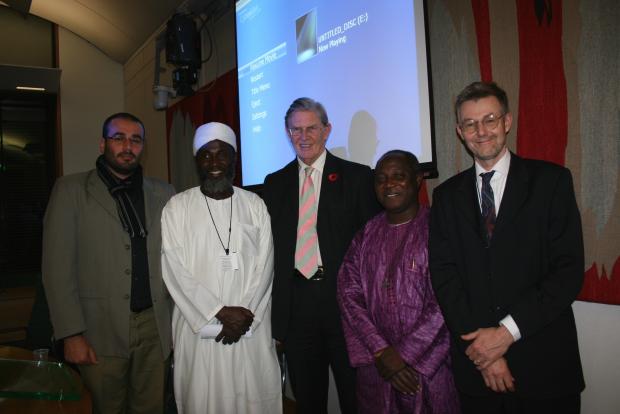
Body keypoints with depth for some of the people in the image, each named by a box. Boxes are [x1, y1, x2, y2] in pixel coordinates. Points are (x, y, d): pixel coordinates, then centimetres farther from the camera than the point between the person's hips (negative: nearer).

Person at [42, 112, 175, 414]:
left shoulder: (163, 194, 8)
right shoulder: (71, 190, 0)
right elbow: (57, 266, -4)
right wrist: (71, 334, -8)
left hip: (155, 328, 2)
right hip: (100, 330, -2)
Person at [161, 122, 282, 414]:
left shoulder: (255, 205, 6)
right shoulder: (177, 207, 1)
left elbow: (265, 265, 1)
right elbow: (175, 270, -6)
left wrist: (245, 314, -10)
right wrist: (220, 312, -12)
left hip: (251, 327, 1)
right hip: (199, 326, -1)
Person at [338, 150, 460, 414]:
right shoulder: (366, 236, 7)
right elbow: (348, 293, 0)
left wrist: (403, 355, -12)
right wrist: (382, 351, -10)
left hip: (428, 365, -3)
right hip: (374, 366, 4)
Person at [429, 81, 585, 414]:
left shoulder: (552, 180, -1)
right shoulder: (447, 195, 6)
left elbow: (569, 270, -8)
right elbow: (443, 274, 0)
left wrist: (507, 331, -13)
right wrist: (481, 345, -10)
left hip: (544, 363, -2)